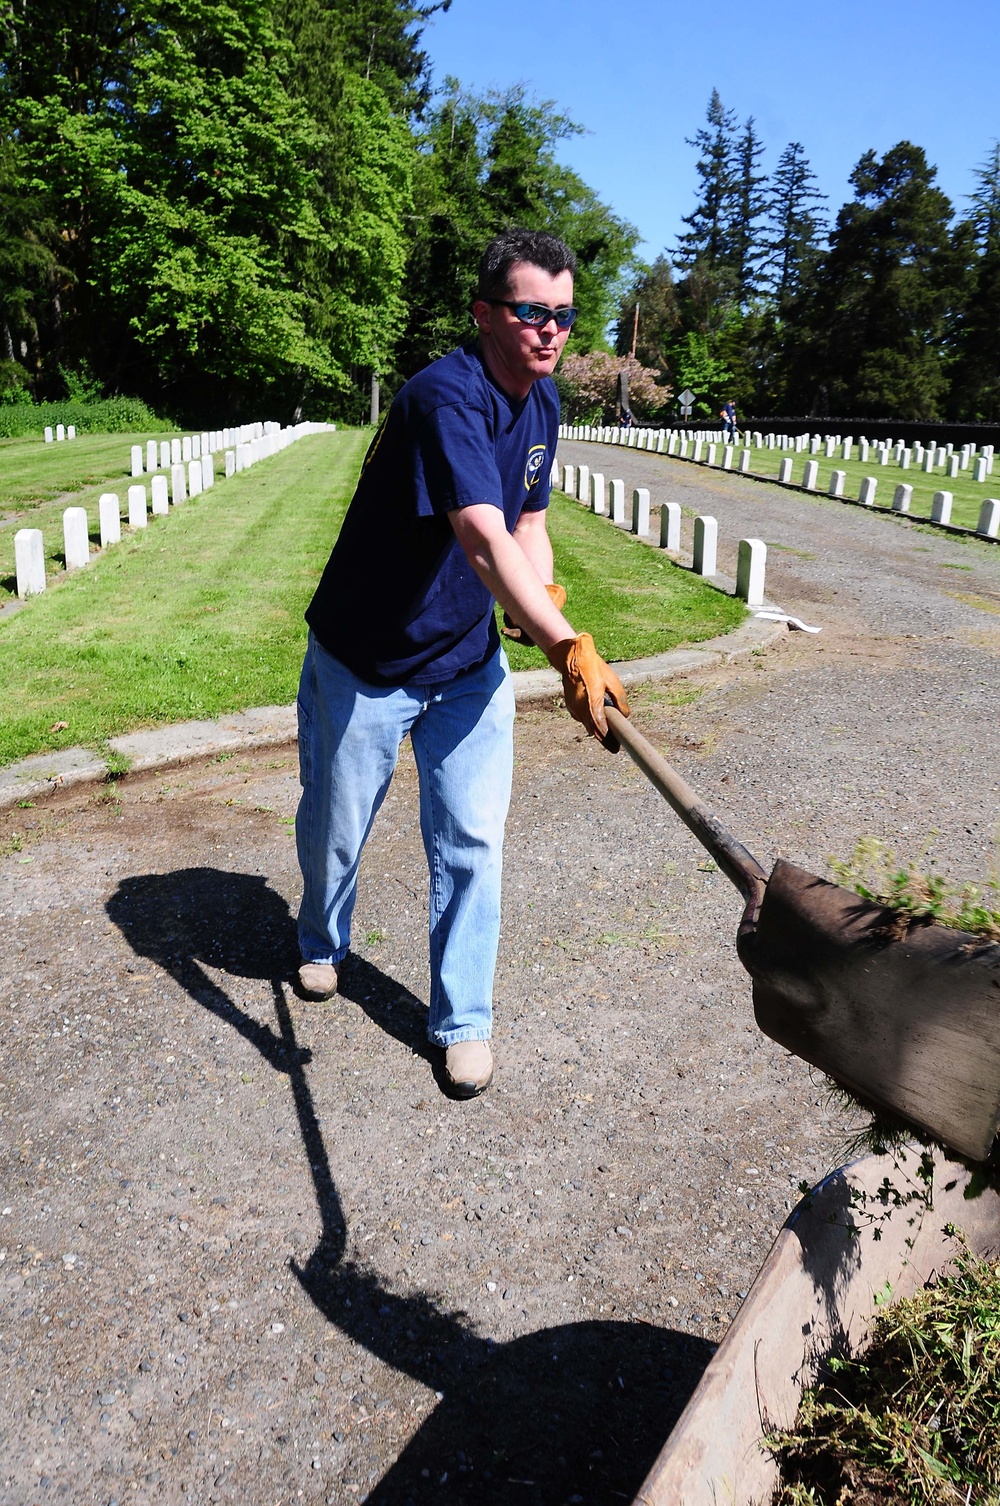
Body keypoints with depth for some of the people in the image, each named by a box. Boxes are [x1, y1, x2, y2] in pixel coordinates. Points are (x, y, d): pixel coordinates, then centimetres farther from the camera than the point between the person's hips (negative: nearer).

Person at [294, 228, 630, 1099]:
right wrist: (569, 646, -55)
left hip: (469, 663, 6)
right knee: (336, 830, 16)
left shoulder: (543, 403, 0)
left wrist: (544, 592, -12)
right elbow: (484, 540, -42)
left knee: (472, 844, 3)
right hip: (363, 664, -5)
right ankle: (324, 944, 47)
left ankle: (463, 1020, 20)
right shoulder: (446, 396, -28)